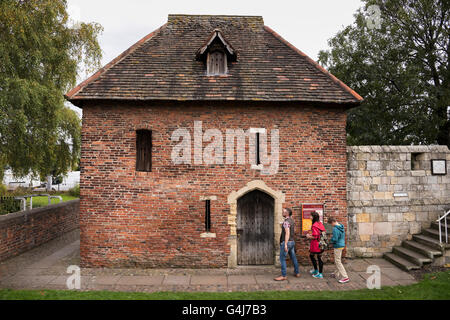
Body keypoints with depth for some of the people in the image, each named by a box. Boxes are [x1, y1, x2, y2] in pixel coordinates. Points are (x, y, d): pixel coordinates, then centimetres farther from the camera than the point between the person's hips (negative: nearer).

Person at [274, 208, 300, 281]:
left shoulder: (286, 222, -18)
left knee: (282, 259, -3)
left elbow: (287, 233, -25)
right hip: (292, 242, 9)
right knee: (293, 258, 17)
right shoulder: (291, 220, 8)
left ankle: (284, 276, -1)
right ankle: (297, 273, 27)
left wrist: (285, 244, -27)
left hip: (286, 242, -9)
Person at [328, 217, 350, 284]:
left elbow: (335, 239, -24)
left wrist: (331, 239, -3)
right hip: (342, 245, 9)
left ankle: (345, 277, -4)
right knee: (337, 261, 20)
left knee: (338, 262, -3)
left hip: (338, 246, -9)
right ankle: (336, 274, 31)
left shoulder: (335, 229, -21)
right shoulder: (341, 227, 7)